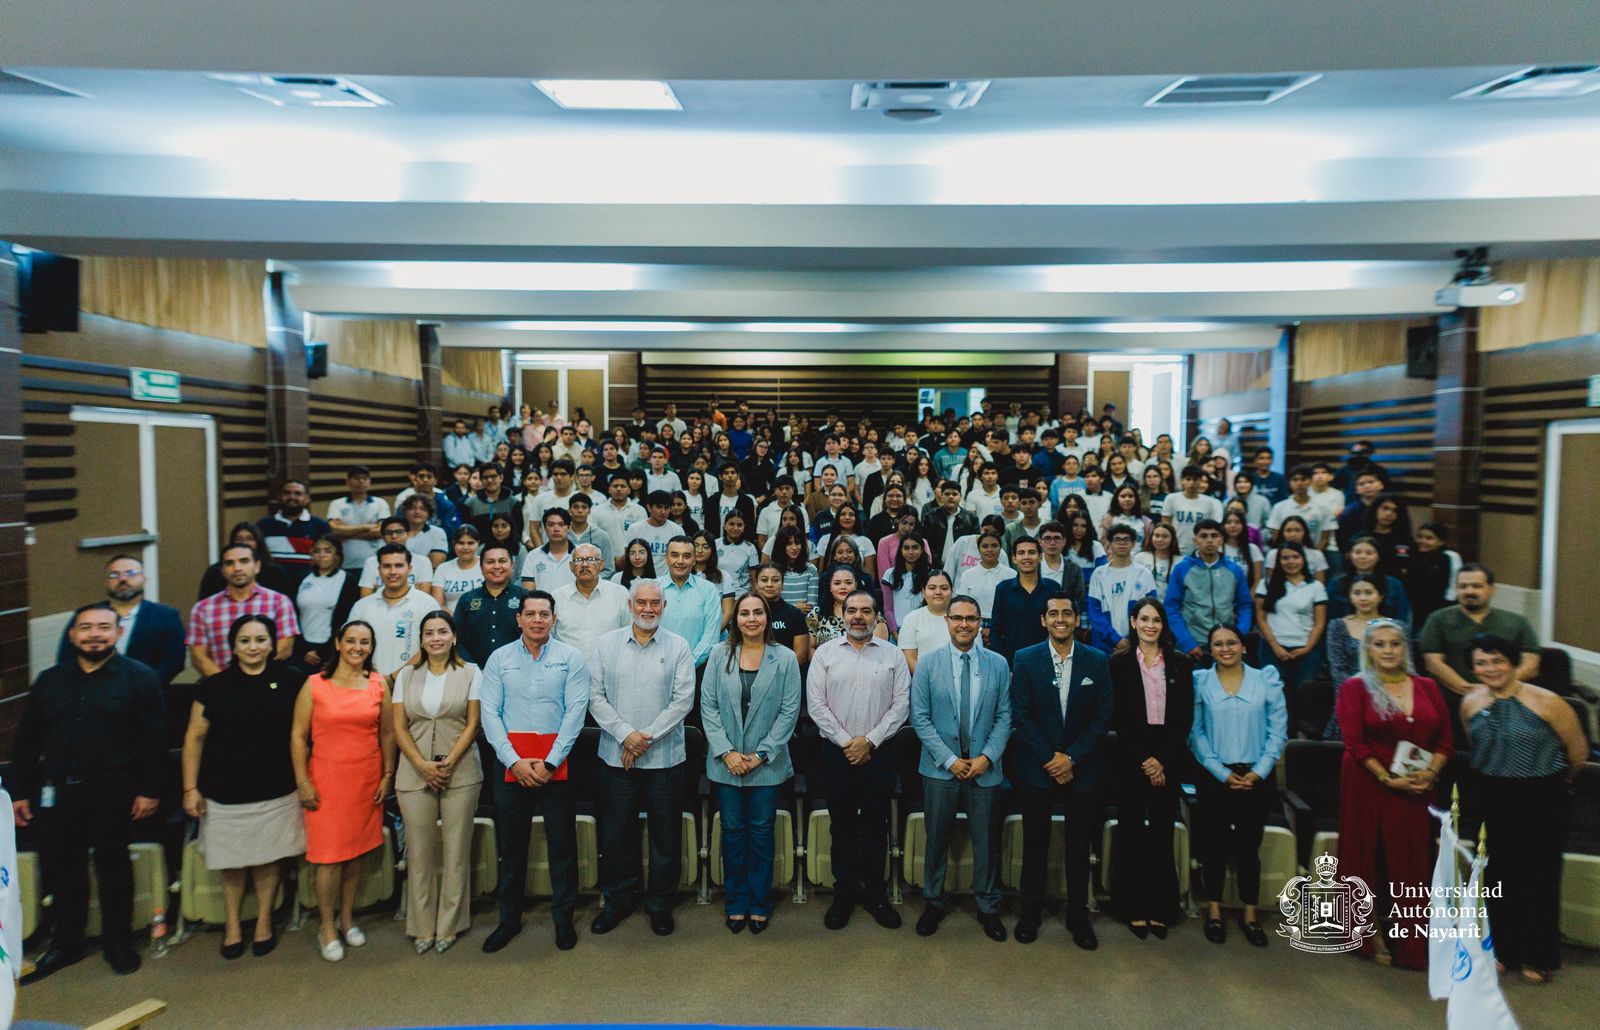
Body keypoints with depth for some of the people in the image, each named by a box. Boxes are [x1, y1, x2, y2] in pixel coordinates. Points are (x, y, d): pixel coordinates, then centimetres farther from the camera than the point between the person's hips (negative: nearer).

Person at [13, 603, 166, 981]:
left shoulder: (138, 677, -3)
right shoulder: (49, 681, 10)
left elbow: (155, 739, -7)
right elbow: (27, 741, 13)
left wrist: (150, 790, -11)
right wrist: (18, 791, 8)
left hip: (113, 793, -4)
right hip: (59, 792, 4)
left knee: (113, 866, 7)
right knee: (62, 868, 11)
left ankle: (118, 943, 22)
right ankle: (66, 943, 28)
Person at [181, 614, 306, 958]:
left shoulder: (290, 680, -2)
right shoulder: (215, 686, -1)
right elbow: (194, 738, 3)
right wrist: (190, 788, -1)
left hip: (276, 790, 0)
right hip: (226, 792, 0)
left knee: (269, 859, 10)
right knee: (232, 862, 10)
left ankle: (264, 921, 28)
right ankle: (232, 924, 30)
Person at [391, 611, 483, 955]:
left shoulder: (471, 673, 3)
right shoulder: (406, 674, 9)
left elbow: (472, 724, -1)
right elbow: (399, 726, 4)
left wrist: (449, 763, -11)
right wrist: (422, 764, -8)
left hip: (460, 771, -1)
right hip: (415, 772, 2)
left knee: (456, 850, 3)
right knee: (419, 850, 5)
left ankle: (449, 925, 16)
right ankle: (421, 926, 17)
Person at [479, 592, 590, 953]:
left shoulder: (571, 658, 1)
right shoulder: (499, 659, 6)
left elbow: (575, 711, -5)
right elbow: (490, 713, 0)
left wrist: (550, 763, -12)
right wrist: (514, 761, -11)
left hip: (557, 764, -1)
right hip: (510, 763, 2)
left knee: (562, 843, 4)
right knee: (510, 845, 10)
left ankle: (563, 917, 19)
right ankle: (509, 919, 25)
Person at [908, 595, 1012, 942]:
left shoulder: (998, 664, 1)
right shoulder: (928, 664, -3)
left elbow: (1004, 716, 2)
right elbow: (920, 718, -5)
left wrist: (987, 757, -10)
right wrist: (949, 759, -11)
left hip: (985, 768, 1)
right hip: (940, 768, -1)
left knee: (987, 841, 9)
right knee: (937, 840, 10)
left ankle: (988, 907, 26)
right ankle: (934, 903, 28)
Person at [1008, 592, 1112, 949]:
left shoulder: (1097, 661, 0)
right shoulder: (1025, 659, -3)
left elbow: (1103, 717, -3)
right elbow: (1021, 716, -5)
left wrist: (1072, 758, -11)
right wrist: (1049, 759, -12)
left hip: (1082, 769, 1)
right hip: (1036, 768, -1)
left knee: (1079, 847, 10)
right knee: (1035, 846, 9)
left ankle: (1078, 917, 24)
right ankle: (1030, 913, 23)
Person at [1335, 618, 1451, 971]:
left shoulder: (1427, 687, 9)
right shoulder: (1355, 688, -2)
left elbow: (1445, 738, 8)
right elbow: (1355, 743, -9)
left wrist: (1430, 773, -8)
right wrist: (1388, 779, -15)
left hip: (1418, 790, 3)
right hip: (1370, 787, -3)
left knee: (1413, 862, 7)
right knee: (1373, 860, 3)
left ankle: (1410, 943, 17)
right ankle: (1375, 938, 15)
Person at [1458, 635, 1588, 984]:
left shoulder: (1546, 702, -16)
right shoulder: (1470, 703, -2)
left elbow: (1578, 748, -4)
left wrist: (1561, 779, 10)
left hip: (1540, 801, -4)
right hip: (1493, 801, 4)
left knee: (1539, 877, 4)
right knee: (1500, 876, 10)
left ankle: (1537, 957, 20)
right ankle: (1503, 950, 24)